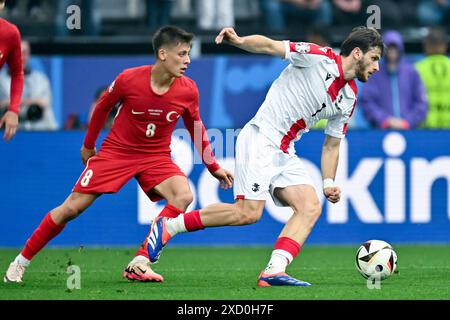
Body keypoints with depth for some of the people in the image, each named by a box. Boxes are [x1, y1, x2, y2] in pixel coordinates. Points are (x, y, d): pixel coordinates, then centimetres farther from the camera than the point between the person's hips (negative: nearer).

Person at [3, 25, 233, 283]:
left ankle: (140, 263, -25)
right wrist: (88, 145, 12)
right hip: (115, 152, -2)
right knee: (72, 208, -6)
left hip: (156, 158, 2)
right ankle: (22, 261, 11)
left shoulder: (188, 90, -11)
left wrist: (214, 168, 10)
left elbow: (196, 129, 7)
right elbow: (103, 107, 2)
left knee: (183, 196, -26)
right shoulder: (129, 79, -18)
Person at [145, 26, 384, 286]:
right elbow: (269, 45, -13)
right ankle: (168, 226, -5)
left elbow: (332, 144, 22)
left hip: (285, 152, 9)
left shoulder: (349, 98, 14)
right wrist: (239, 41, -32)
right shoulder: (320, 57, -8)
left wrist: (329, 182, 9)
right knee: (248, 213, -17)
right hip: (261, 139, -9)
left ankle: (274, 272, -21)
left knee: (311, 208, -10)